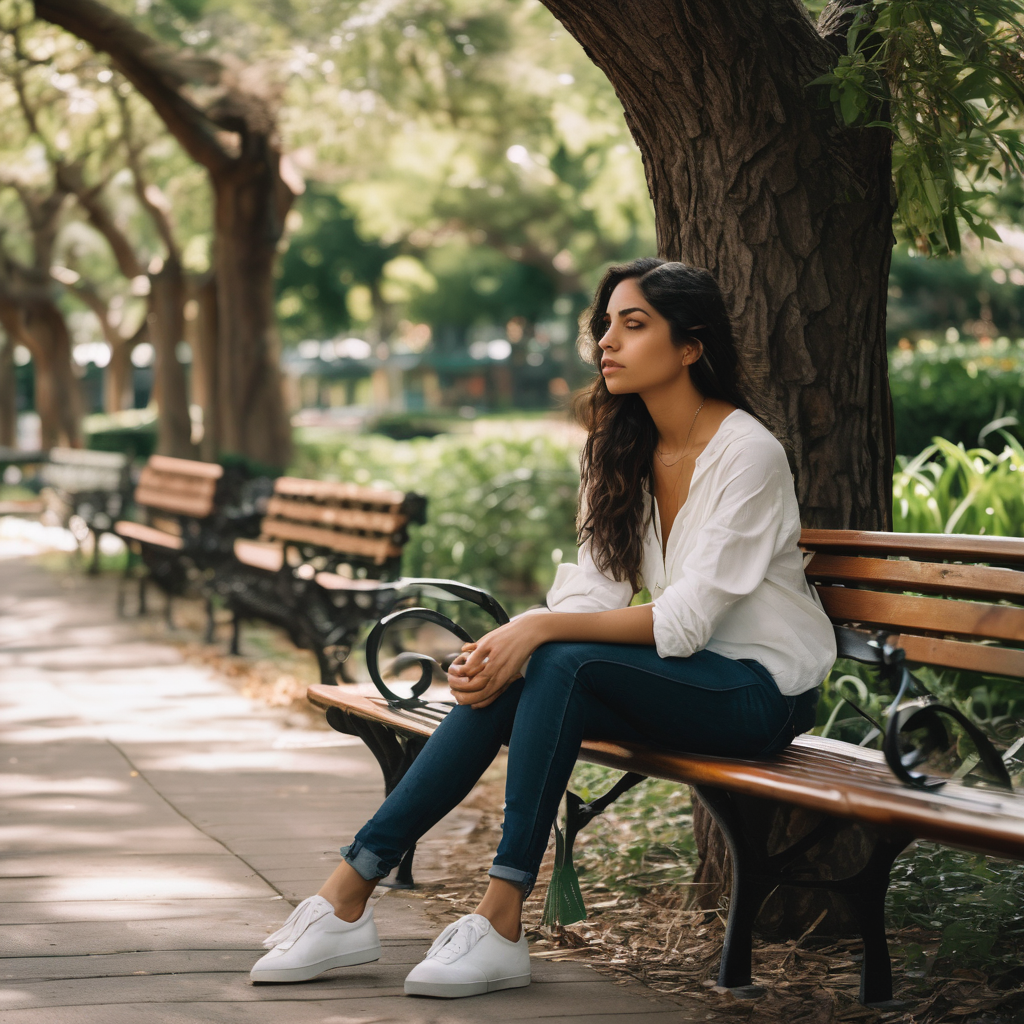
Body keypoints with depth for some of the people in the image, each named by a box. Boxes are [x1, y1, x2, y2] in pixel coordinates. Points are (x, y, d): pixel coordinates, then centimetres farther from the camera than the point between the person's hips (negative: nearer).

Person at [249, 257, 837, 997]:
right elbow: (598, 590, -1)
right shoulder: (625, 448, 7)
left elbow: (684, 619, -22)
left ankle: (501, 926, -26)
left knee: (564, 665, -29)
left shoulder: (748, 454, -17)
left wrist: (542, 629, -28)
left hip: (762, 687, -7)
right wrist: (504, 646, -20)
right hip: (680, 679, 7)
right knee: (507, 682, -17)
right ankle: (348, 899, -15)